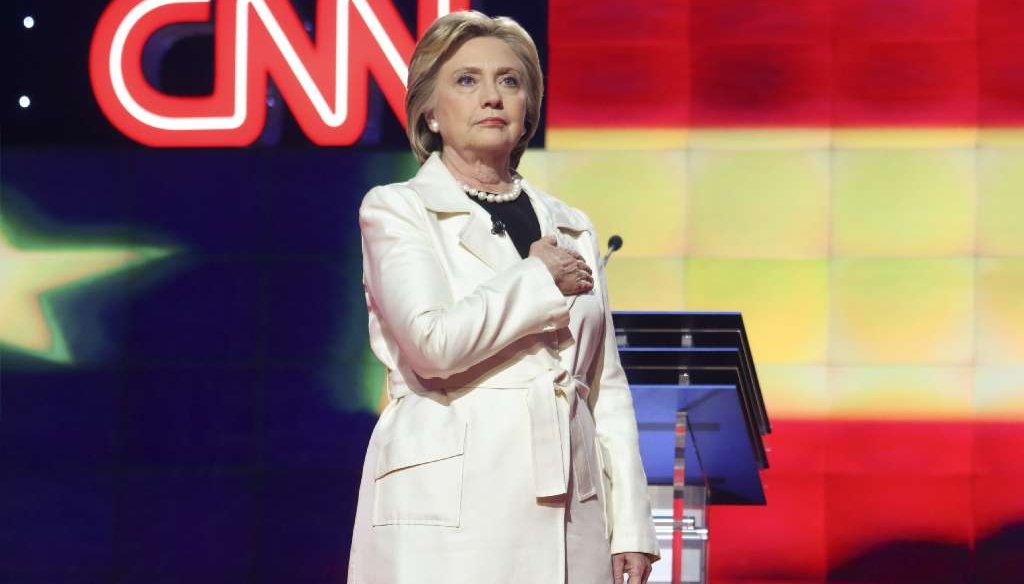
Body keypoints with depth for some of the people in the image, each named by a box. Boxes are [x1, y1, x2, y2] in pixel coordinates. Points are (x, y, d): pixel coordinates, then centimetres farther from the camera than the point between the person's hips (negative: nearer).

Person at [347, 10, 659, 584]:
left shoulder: (571, 229, 18)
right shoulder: (395, 209, 4)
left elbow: (606, 388, 17)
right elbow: (433, 341, -14)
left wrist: (630, 522, 9)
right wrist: (538, 279, -2)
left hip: (566, 515, 4)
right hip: (446, 513, -4)